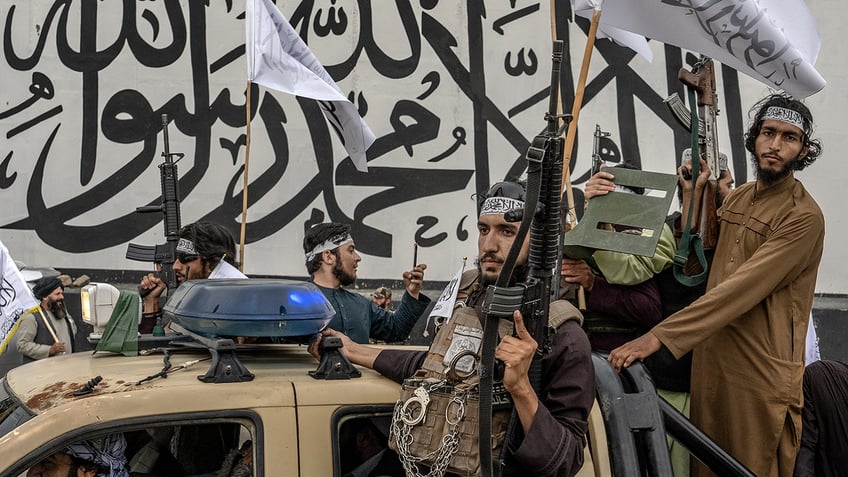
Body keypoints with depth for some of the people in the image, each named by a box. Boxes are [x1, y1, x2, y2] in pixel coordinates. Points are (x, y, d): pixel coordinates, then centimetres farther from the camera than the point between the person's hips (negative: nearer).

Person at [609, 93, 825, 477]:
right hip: (709, 358, 7)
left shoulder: (803, 216, -14)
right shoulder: (738, 197, 12)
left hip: (761, 373, -7)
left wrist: (660, 337, -27)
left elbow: (740, 289, -23)